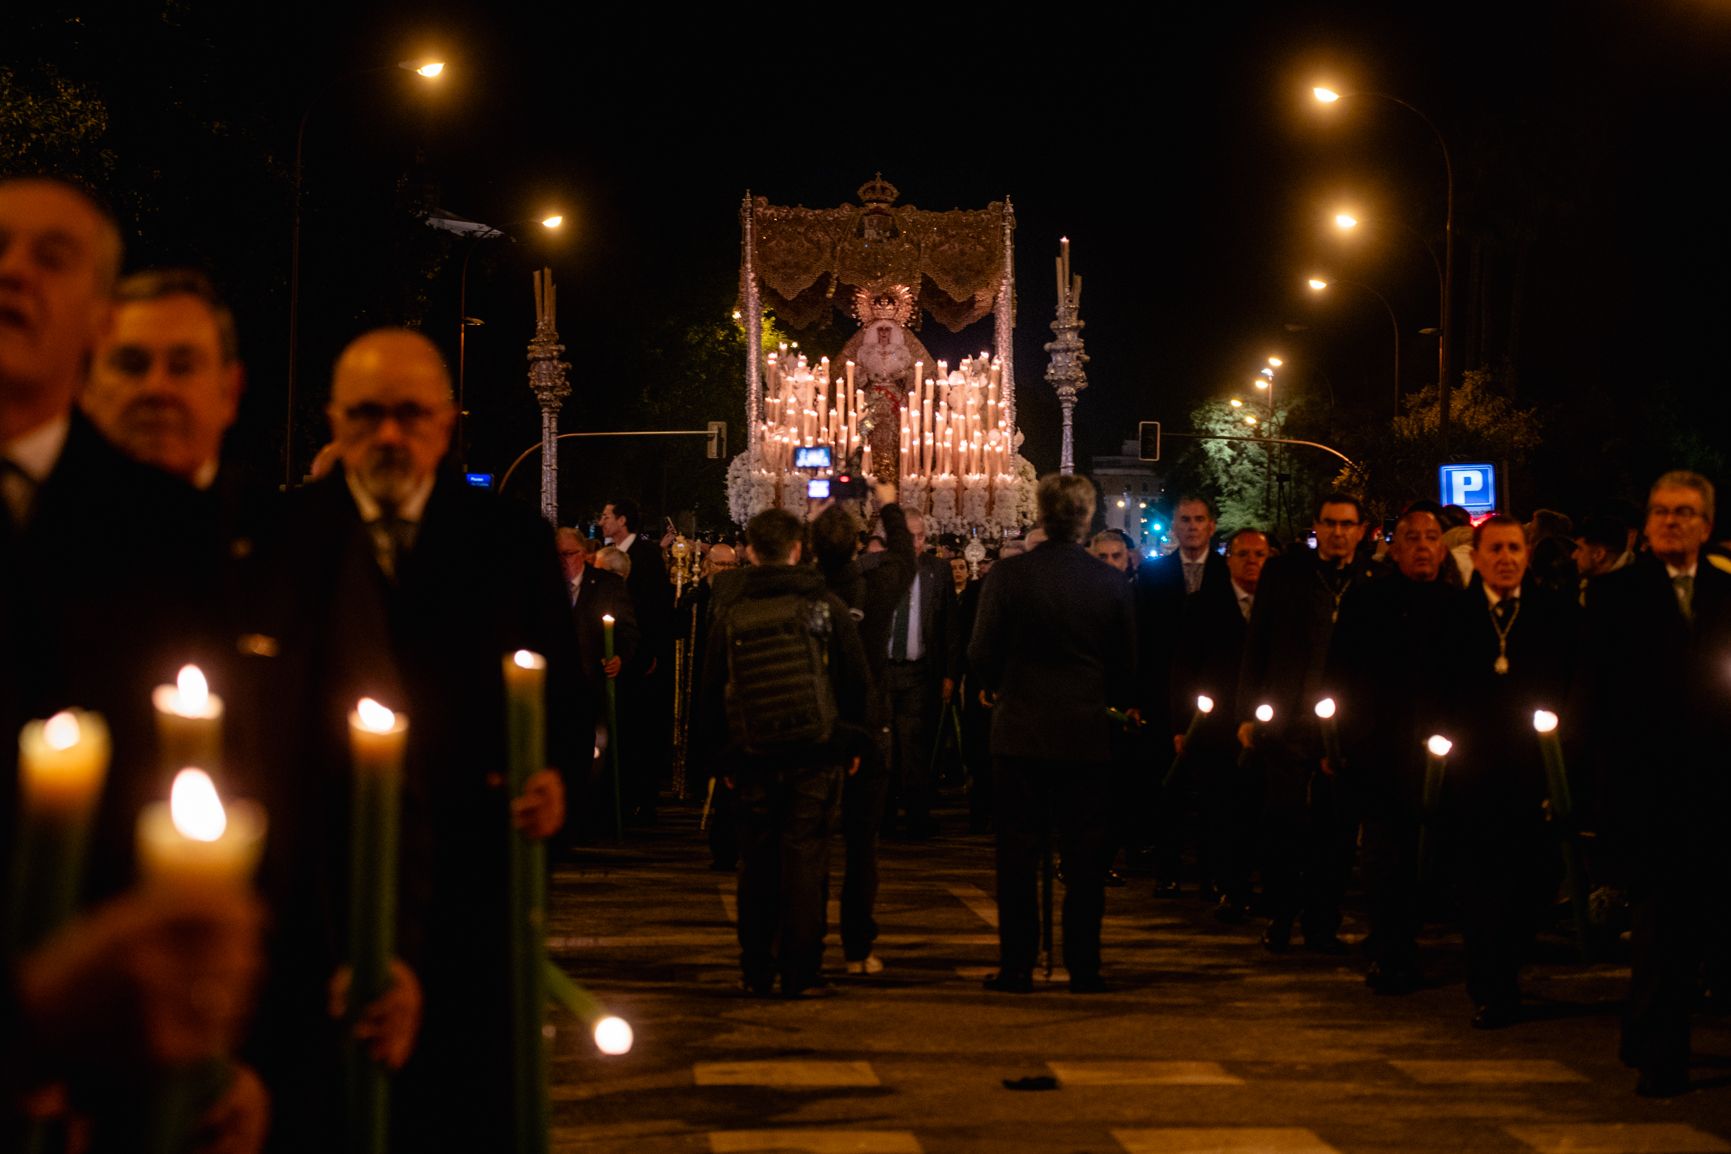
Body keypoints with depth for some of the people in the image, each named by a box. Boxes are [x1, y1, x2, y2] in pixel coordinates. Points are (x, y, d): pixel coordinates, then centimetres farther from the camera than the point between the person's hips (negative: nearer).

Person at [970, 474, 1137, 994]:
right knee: (1085, 857, 7)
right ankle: (1083, 967, 9)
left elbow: (982, 654, -6)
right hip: (1088, 736, 1)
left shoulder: (1008, 575, -9)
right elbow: (1127, 666, 4)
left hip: (1021, 732, -1)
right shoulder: (1111, 584, -3)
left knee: (1017, 854, 6)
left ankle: (1016, 965, 7)